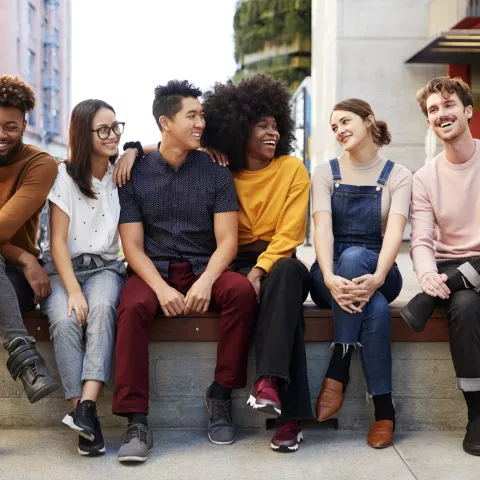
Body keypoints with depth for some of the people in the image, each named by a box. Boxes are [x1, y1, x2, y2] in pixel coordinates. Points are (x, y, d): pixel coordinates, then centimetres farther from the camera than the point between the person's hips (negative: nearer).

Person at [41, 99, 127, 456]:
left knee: (102, 307, -33)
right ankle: (86, 419, -29)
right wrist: (73, 291, -18)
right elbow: (58, 241, -8)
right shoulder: (65, 176, -4)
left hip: (105, 266, 1)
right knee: (64, 319, -32)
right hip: (61, 268, -1)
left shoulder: (123, 172, 5)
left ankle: (87, 405, -41)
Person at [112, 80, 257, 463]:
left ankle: (221, 394, -14)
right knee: (133, 307, -33)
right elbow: (132, 245, -1)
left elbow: (227, 240, -2)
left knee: (242, 291, -30)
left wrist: (206, 281, -21)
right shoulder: (136, 174, 4)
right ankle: (137, 423, -28)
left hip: (203, 270, 1)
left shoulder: (216, 172, 5)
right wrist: (161, 288, -19)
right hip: (153, 271, -1)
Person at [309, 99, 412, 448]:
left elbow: (394, 233, -15)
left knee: (353, 256, -37)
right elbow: (323, 229, -12)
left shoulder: (398, 176, 2)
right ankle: (384, 407, -27)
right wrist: (330, 278, -32)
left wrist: (376, 278, -36)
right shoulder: (326, 173, 5)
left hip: (376, 272, 0)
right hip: (331, 274, 1)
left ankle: (337, 373, -32)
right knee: (375, 307, -35)